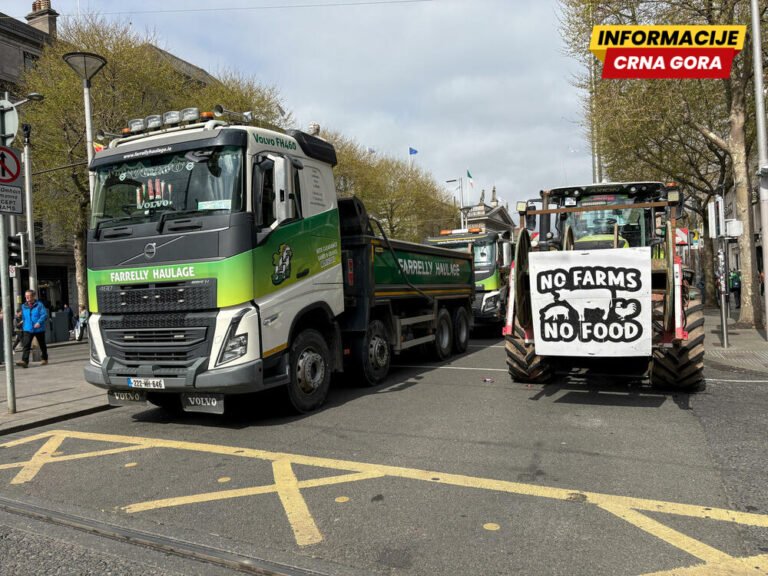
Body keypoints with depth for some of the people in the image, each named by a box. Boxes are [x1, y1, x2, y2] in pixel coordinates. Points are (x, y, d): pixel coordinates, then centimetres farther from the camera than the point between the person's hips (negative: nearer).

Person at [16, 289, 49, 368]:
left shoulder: (39, 305, -8)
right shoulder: (23, 306, 8)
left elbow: (45, 314, -17)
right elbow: (24, 317, 20)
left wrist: (39, 322, -30)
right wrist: (24, 326, 19)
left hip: (39, 329, -3)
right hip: (28, 329, 3)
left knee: (42, 345, 12)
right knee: (26, 345, -13)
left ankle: (45, 359, 27)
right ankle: (24, 361, -21)